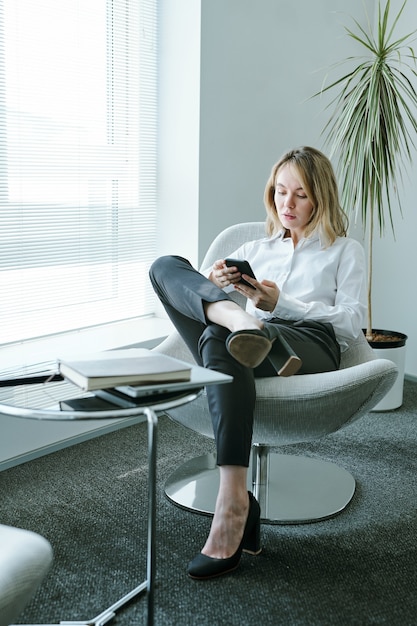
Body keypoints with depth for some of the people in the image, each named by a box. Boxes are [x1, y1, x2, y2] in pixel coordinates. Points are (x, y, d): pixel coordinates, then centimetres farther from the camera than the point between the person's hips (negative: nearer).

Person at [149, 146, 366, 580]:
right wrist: (214, 284, -2)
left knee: (219, 341, -39)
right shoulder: (254, 250, 34)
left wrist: (281, 304, -5)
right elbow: (192, 297, 23)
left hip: (311, 346, -4)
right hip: (257, 342, 4)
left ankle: (233, 503, -43)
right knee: (166, 266, -15)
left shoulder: (345, 251, 25)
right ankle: (238, 321, -44)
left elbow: (350, 325, 8)